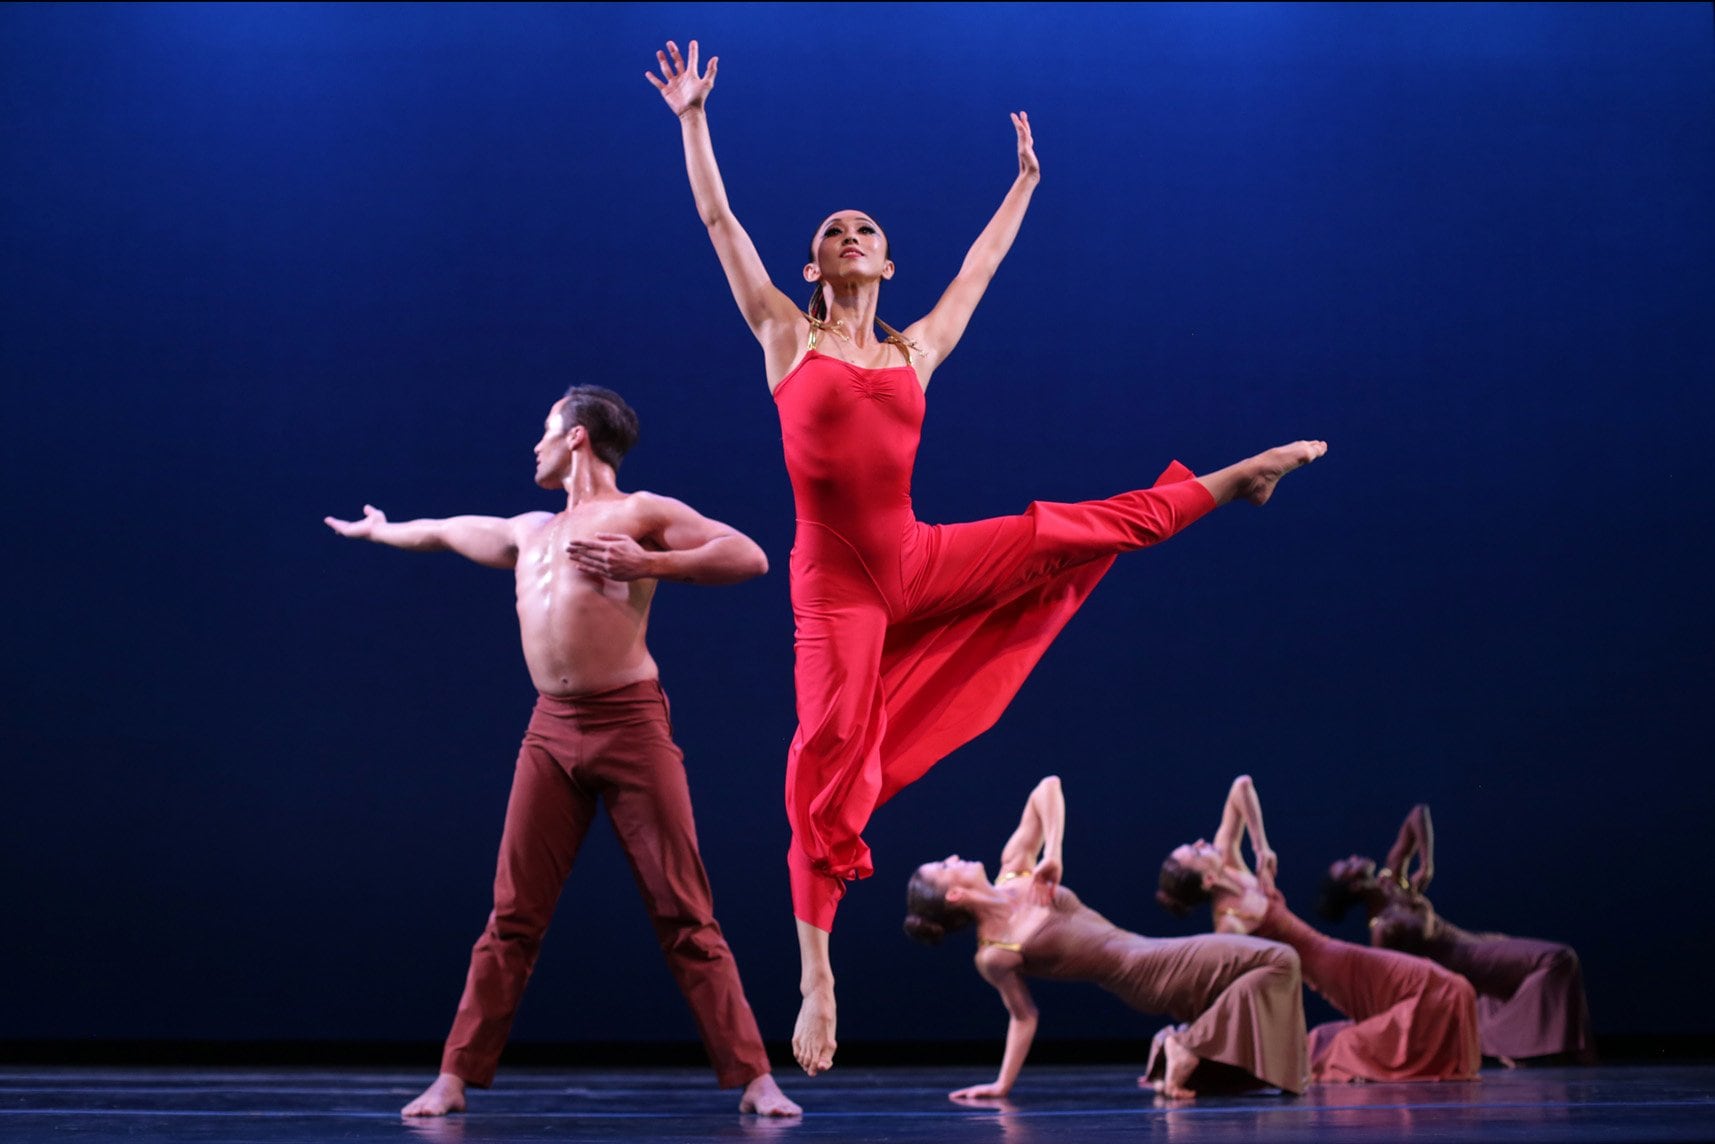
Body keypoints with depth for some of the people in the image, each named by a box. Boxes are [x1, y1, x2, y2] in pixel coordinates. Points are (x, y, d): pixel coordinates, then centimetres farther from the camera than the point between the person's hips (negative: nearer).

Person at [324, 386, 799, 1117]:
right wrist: (379, 531, 56)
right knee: (512, 918, 4)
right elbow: (447, 531, 40)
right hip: (550, 732, 5)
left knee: (684, 916, -7)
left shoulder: (641, 513, 2)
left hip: (631, 725, -5)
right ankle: (456, 1078, 8)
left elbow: (750, 558, -6)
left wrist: (649, 565, -15)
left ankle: (754, 1079, -5)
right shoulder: (529, 532, 22)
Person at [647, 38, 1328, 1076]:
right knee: (827, 767, -7)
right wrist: (693, 120, 0)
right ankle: (817, 980, -2)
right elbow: (719, 221, 0)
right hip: (836, 589, -3)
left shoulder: (917, 350, 10)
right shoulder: (788, 337, 2)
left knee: (1100, 525, 4)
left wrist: (1025, 181, 37)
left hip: (921, 564, 4)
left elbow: (980, 267, 26)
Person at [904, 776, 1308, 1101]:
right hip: (1145, 979, -7)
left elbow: (1048, 788, -1)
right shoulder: (993, 956, -12)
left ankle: (1183, 1049, 19)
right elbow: (1024, 1016, 0)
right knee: (1278, 962, -12)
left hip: (1149, 954, 7)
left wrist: (1053, 854, -13)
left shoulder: (1015, 867, 0)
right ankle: (1190, 1048, -5)